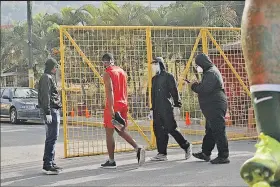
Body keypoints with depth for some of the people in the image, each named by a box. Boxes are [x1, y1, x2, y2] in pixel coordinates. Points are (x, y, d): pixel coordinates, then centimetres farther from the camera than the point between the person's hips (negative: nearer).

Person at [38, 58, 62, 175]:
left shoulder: (50, 78, 21)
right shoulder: (46, 78, -9)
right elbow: (45, 96, -17)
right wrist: (48, 113, -22)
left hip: (55, 110, 11)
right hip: (51, 110, -11)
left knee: (52, 137, 13)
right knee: (52, 138, -12)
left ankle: (50, 163, 19)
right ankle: (47, 165, -13)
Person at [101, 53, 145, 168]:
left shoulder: (107, 73, -9)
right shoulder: (122, 71, 15)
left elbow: (110, 91, -19)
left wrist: (111, 109, -24)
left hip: (113, 106, -7)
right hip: (123, 105, 7)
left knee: (109, 133, 3)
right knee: (121, 131, 17)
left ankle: (111, 161, 6)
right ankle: (138, 149, -2)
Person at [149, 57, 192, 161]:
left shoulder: (168, 77, -3)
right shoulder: (154, 79, 18)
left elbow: (175, 92, -7)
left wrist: (177, 106, -14)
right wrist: (152, 109, 20)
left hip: (167, 108, -7)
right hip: (157, 109, 7)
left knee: (171, 128, -8)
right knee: (158, 131, 3)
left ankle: (186, 146, 10)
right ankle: (162, 154, 6)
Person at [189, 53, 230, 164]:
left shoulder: (211, 73, -15)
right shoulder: (210, 72, 19)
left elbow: (205, 89, -24)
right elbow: (205, 88, 20)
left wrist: (194, 86, -8)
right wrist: (197, 85, 5)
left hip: (215, 106, -11)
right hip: (213, 106, 11)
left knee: (218, 131, -9)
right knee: (210, 131, 19)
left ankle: (223, 156, -7)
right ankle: (205, 153, 30)